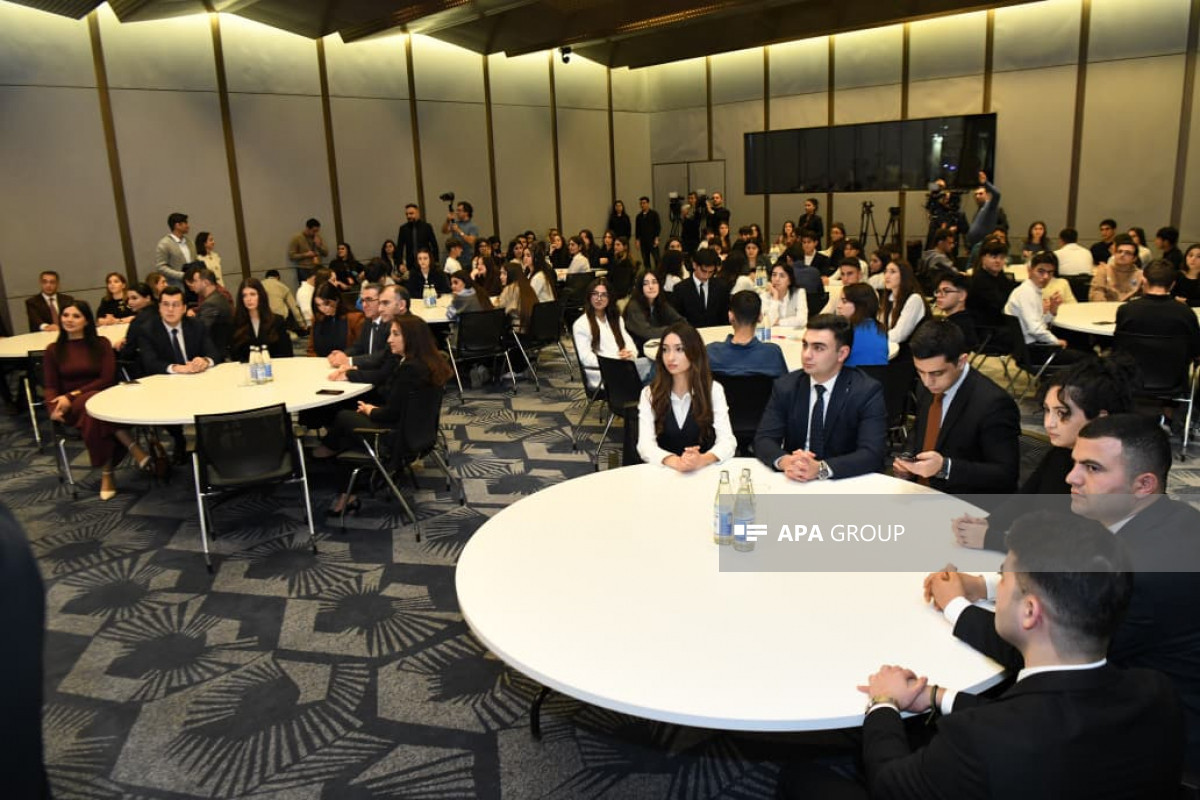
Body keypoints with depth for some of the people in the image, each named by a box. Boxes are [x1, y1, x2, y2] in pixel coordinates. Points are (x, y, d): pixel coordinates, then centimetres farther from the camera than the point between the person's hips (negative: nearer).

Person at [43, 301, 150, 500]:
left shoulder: (101, 344, 9)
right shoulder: (53, 350, 12)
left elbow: (107, 379, -1)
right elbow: (51, 386, 7)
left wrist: (73, 395, -13)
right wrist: (54, 407, -16)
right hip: (71, 408, 0)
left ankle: (107, 474, -32)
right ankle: (132, 447, -39)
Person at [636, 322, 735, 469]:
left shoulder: (714, 389, 2)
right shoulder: (649, 393, 2)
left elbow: (727, 441, -8)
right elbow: (645, 445, -9)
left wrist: (701, 460, -29)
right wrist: (676, 462, -29)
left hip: (705, 471, 0)